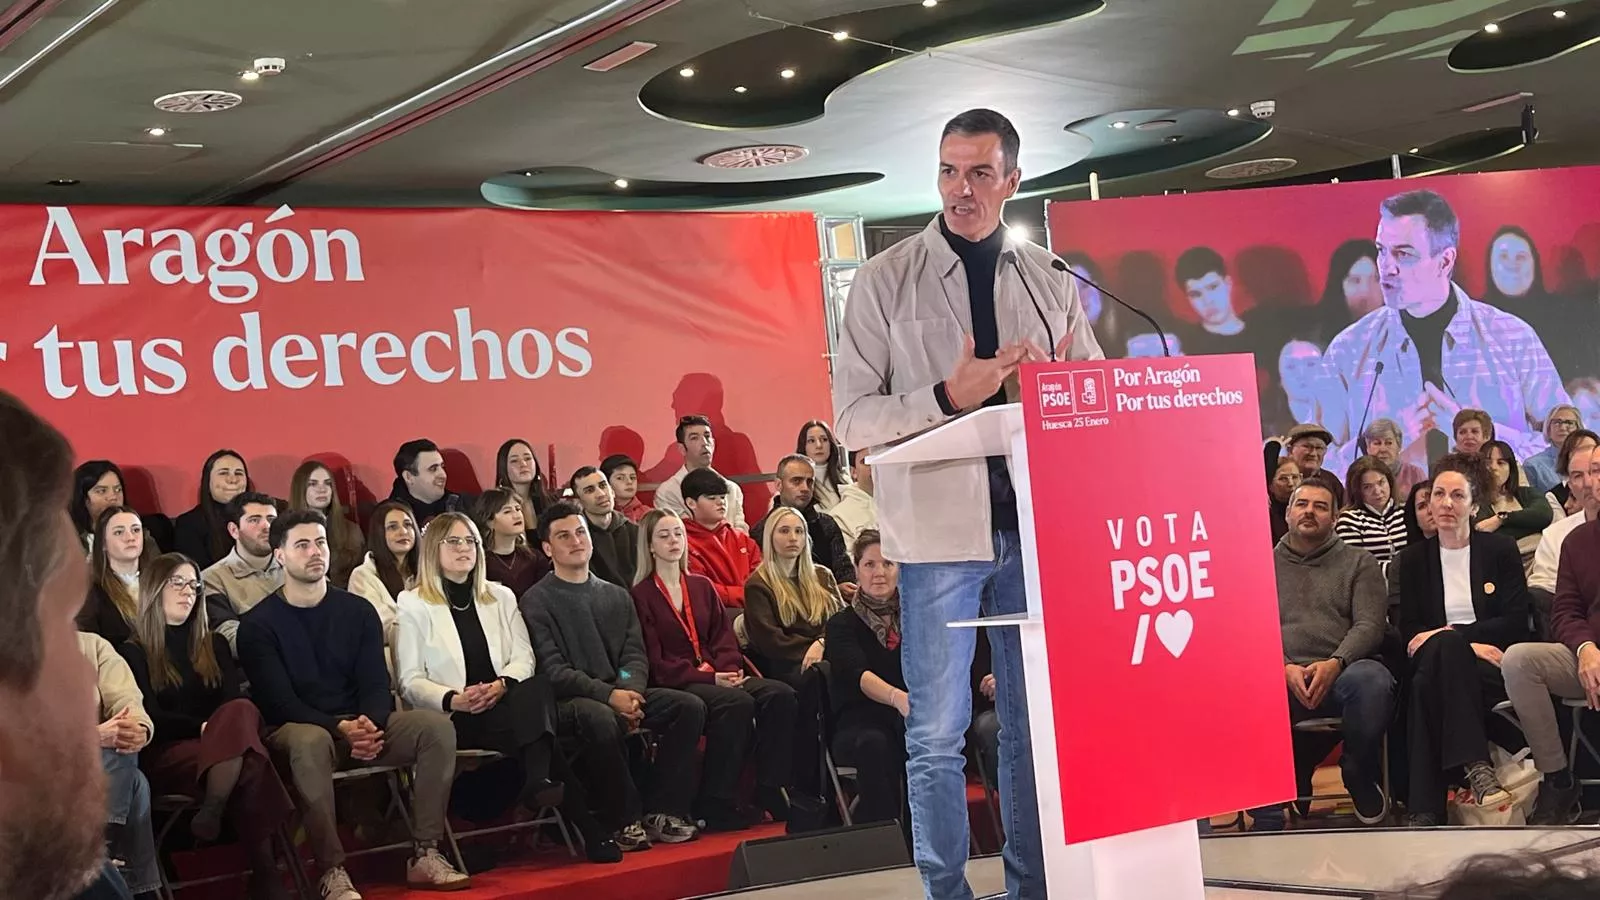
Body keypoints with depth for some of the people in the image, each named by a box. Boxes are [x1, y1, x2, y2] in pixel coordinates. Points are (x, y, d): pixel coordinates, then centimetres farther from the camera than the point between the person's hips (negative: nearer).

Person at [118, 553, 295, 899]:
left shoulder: (214, 644, 22)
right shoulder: (133, 653, 8)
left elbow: (234, 701, 8)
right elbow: (151, 718, -4)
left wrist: (222, 728, -16)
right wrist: (202, 727, -18)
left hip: (219, 747, 4)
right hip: (165, 756, -4)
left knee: (241, 712, -37)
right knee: (248, 764, -37)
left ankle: (211, 813, -44)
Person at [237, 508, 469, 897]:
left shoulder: (358, 611, 9)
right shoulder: (258, 624, -3)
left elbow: (376, 684, 2)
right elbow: (279, 702, -11)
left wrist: (370, 724, -21)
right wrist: (341, 729, -25)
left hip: (362, 725, 4)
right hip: (296, 729, -4)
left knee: (437, 726, -20)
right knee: (311, 741, -40)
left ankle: (425, 855, -19)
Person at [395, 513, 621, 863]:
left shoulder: (501, 596, 22)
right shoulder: (413, 604, 8)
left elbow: (524, 657, 11)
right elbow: (411, 681, -1)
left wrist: (502, 684, -13)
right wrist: (453, 699, -21)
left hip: (504, 704, 4)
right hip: (455, 719, -4)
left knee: (537, 687, -35)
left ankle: (538, 782, -50)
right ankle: (588, 829, -40)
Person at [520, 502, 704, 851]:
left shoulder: (616, 596, 19)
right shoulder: (535, 602, 1)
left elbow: (635, 656, 10)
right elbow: (553, 671, -10)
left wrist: (630, 691, -13)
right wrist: (608, 696, -21)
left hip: (620, 694, 6)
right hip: (568, 701, -6)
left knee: (690, 706, -16)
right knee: (600, 719, -39)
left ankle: (660, 811, -11)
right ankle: (626, 820, -22)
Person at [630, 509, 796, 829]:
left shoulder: (702, 586, 21)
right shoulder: (641, 595, 1)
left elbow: (723, 637, 15)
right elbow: (655, 661, -7)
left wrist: (730, 670, -8)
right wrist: (709, 678, -17)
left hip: (716, 676, 6)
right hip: (672, 684, -6)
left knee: (781, 695, -19)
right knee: (738, 703, -33)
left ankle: (770, 791, -15)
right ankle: (715, 804, -25)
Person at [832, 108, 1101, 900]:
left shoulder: (1052, 280, 9)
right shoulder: (887, 279, 0)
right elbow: (852, 419, -5)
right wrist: (948, 397, -19)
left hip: (1037, 524, 3)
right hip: (939, 529, -3)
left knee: (1035, 722, 10)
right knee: (938, 734, 1)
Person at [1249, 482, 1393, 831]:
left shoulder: (1360, 563, 21)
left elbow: (1370, 625, 6)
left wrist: (1335, 663, -15)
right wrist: (1284, 668, -11)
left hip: (1340, 673, 0)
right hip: (1277, 678, 0)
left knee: (1371, 679, -39)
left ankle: (1360, 776, -8)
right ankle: (1269, 824, -23)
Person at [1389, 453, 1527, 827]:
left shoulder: (1501, 550, 11)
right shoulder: (1413, 558, 15)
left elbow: (1516, 622, 0)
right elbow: (1409, 632, 6)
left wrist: (1451, 635, -11)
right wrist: (1469, 645, -12)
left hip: (1494, 669, -2)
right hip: (1444, 665, 2)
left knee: (1430, 683, -36)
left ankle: (1425, 808, -39)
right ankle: (1476, 766, -44)